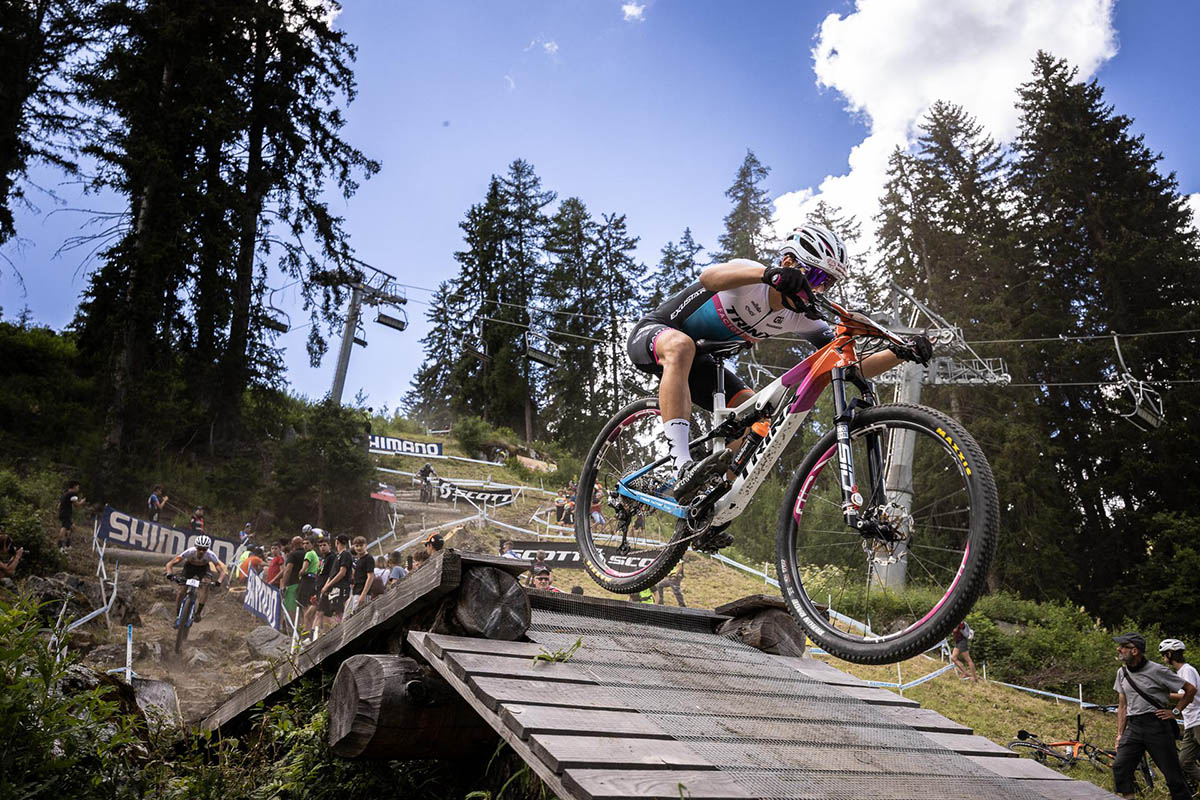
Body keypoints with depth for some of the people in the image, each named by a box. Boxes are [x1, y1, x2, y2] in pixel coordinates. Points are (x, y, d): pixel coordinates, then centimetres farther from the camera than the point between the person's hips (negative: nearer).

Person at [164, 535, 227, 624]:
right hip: (189, 566, 0)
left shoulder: (211, 555, -35)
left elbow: (221, 571, -32)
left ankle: (199, 612, -21)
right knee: (181, 592, -12)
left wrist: (218, 581, -51)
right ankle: (177, 616, 9)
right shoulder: (189, 552, -36)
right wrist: (169, 574, -50)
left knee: (205, 585, -30)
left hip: (203, 568, 0)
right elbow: (170, 564, -31)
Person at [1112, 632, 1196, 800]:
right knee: (1119, 767, -9)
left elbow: (1190, 689, 2)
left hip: (1157, 725, -5)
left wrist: (1175, 712, -2)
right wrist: (1120, 734, 11)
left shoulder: (1157, 670, -7)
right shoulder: (1122, 673, 10)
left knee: (1172, 773, 1)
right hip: (1133, 727, 5)